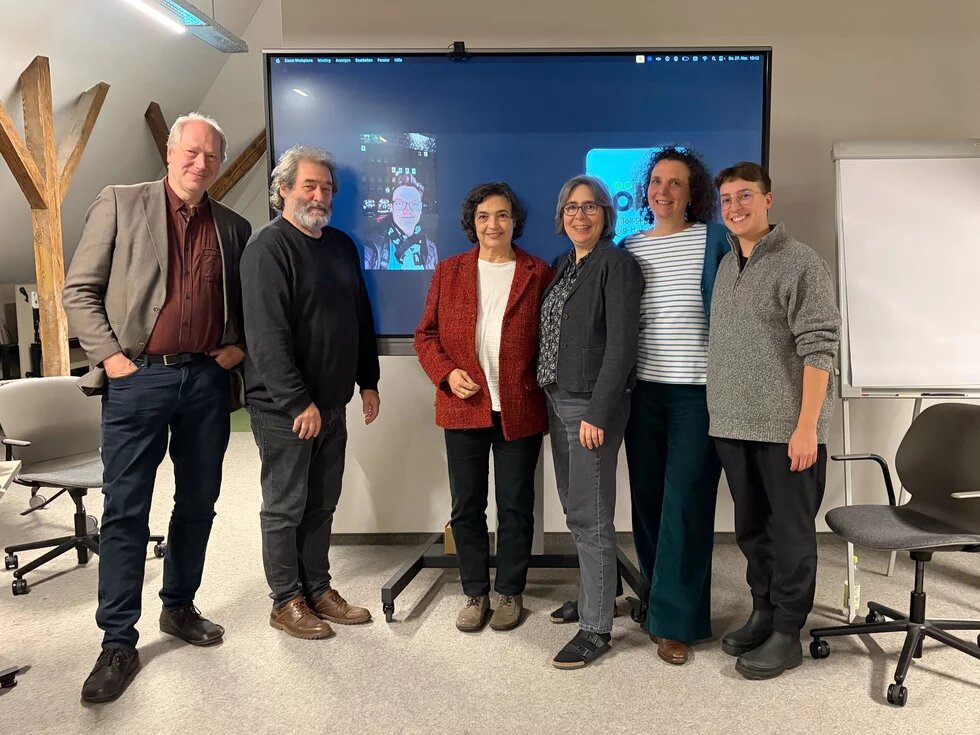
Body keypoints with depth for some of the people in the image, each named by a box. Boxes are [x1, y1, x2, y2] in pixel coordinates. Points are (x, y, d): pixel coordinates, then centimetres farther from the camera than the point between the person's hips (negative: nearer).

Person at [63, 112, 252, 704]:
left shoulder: (234, 227, 10)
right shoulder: (120, 203, 3)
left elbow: (247, 303, 19)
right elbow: (79, 291, 1)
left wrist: (239, 345, 2)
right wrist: (110, 356, -8)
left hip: (208, 379, 3)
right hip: (139, 378, -3)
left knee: (198, 504, 12)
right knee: (126, 512, 1)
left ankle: (180, 608, 31)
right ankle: (119, 643, 13)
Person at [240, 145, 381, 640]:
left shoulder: (342, 245, 12)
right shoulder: (269, 247, -12)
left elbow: (362, 319, 17)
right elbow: (267, 334, -20)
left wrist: (368, 382, 13)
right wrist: (299, 402, -21)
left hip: (332, 403, 7)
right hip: (284, 407, -7)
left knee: (322, 504, 15)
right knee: (285, 507, 6)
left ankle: (318, 589, 29)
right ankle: (286, 601, 20)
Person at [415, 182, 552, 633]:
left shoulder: (539, 274, 2)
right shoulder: (449, 271, 7)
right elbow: (426, 334, 7)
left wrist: (544, 389, -9)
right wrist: (447, 373, -9)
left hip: (520, 410, -1)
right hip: (463, 408, 2)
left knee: (515, 507, 9)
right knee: (466, 507, 10)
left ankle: (510, 592, 28)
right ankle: (475, 593, 28)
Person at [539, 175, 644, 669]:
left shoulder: (617, 264, -9)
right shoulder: (564, 265, 14)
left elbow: (621, 344, -16)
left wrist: (597, 413, -20)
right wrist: (554, 397, 8)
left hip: (593, 404, -8)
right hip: (558, 400, 8)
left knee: (591, 516, -3)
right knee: (575, 510, 17)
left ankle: (596, 629, 8)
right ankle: (591, 594, 34)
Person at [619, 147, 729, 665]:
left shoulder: (714, 240, 1)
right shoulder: (628, 248, 10)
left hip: (698, 391, -3)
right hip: (644, 390, 4)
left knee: (685, 503, -3)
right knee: (647, 499, 8)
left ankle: (675, 621, 9)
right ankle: (660, 597, 26)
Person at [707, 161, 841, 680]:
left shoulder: (800, 263, -8)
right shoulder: (725, 266, 13)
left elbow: (819, 348, -14)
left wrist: (806, 426, -19)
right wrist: (721, 416, 11)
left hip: (786, 429, -6)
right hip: (733, 426, 7)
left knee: (790, 533, 5)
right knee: (751, 529, 16)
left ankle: (787, 633, 18)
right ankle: (763, 614, 32)